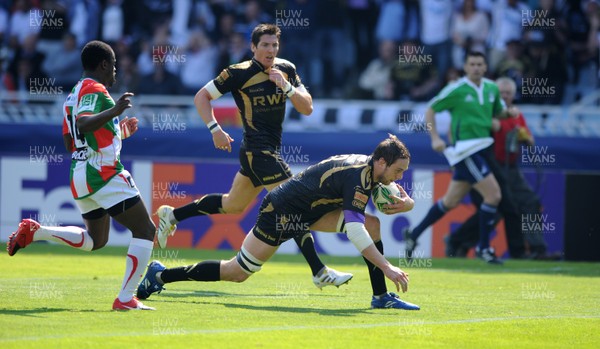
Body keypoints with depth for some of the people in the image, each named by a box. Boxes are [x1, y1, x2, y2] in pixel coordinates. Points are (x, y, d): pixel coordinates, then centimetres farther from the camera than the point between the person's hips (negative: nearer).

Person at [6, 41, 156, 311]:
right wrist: (114, 111, -36)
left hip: (80, 175, 10)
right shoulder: (95, 90, -11)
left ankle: (34, 231, 12)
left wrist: (119, 131, 26)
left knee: (95, 240, 26)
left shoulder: (74, 95, 18)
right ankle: (126, 299, -12)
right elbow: (83, 124, -29)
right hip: (103, 174, -10)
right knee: (145, 230, -5)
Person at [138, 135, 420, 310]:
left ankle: (380, 296, -1)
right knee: (237, 272, -5)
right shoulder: (357, 177, -29)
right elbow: (354, 232, -36)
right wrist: (387, 268, -39)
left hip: (310, 211, 9)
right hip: (281, 212, -9)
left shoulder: (371, 168, -1)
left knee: (375, 225, -5)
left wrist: (405, 202, -9)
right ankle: (161, 275, 9)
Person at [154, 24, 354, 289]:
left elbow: (307, 108, -1)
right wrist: (215, 128, -17)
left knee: (232, 205, 22)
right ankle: (319, 272, -12)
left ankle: (172, 215, 37)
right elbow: (201, 97, -5)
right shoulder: (239, 73, -12)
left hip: (271, 150, 8)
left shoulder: (286, 70, 4)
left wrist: (286, 86, -17)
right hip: (258, 151, -8)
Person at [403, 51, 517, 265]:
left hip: (481, 149, 7)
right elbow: (430, 110, -2)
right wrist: (435, 138, -11)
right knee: (493, 195, -14)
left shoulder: (492, 88, 9)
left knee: (451, 201, 14)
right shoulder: (456, 90, -9)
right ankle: (483, 247, -2)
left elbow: (499, 112, 26)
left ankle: (413, 234, 26)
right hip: (465, 149, -7)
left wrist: (508, 112, 5)